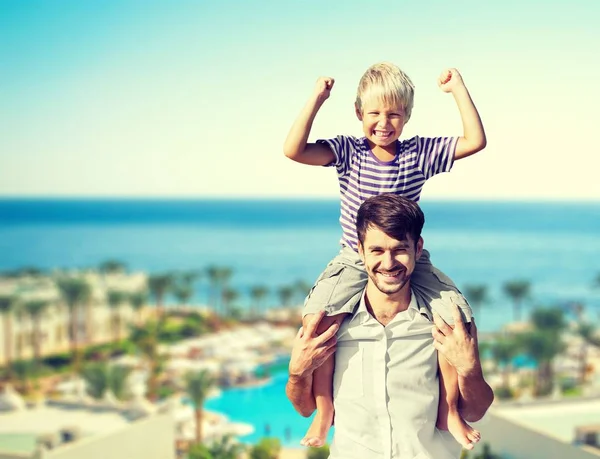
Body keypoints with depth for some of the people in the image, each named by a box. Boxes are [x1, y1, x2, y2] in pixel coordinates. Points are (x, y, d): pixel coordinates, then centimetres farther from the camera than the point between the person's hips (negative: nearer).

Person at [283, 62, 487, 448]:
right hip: (354, 263, -1)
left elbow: (476, 141, -8)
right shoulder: (348, 151, -4)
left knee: (458, 318, -17)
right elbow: (294, 151, -18)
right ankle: (324, 409, -4)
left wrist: (459, 90, -11)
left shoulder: (420, 153, -1)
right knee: (316, 318, -26)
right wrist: (317, 99, -20)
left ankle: (448, 410, 3)